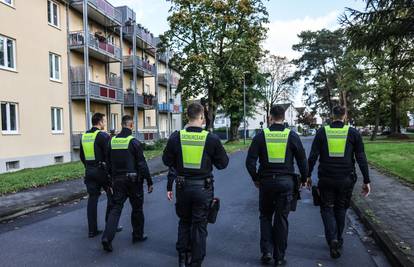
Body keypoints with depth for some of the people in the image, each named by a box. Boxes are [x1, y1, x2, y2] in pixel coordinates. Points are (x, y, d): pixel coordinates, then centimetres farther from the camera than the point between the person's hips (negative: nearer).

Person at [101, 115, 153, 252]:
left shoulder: (112, 141, 4)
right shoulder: (133, 142, -14)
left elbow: (109, 164, 12)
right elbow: (142, 164, -14)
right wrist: (149, 182, -7)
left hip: (118, 180, 5)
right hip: (133, 180, -4)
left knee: (115, 208, 8)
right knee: (137, 208, 11)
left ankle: (107, 237, -4)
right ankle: (138, 235, 24)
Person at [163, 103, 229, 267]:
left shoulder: (176, 137, -8)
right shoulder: (211, 139, -13)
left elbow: (167, 161, 2)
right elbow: (223, 163, -4)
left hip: (182, 187, 2)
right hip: (203, 188, -2)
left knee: (184, 222, 23)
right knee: (199, 225, 13)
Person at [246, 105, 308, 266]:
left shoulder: (261, 135, -3)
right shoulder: (292, 135, -2)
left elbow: (250, 161, -5)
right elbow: (302, 160, 1)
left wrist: (255, 179, 8)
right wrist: (304, 179, 14)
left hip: (266, 182, 0)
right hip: (286, 182, 1)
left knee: (265, 216, 18)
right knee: (281, 219, 11)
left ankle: (266, 252, 12)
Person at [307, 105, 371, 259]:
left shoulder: (322, 132, -2)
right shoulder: (353, 133, -1)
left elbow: (313, 156, -4)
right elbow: (361, 158, -2)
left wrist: (308, 175, 5)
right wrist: (366, 181, 3)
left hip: (326, 179, -1)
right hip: (346, 179, 1)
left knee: (327, 208, 12)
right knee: (340, 208, 19)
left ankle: (332, 239, -7)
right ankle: (338, 240, 29)